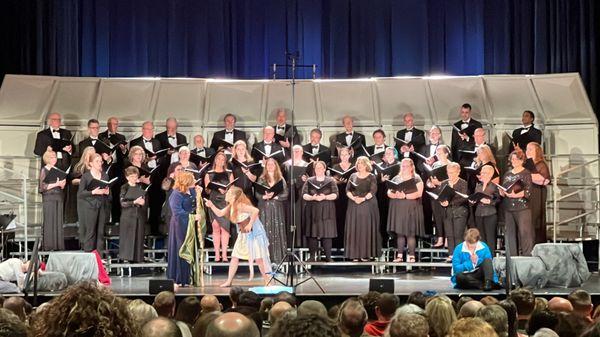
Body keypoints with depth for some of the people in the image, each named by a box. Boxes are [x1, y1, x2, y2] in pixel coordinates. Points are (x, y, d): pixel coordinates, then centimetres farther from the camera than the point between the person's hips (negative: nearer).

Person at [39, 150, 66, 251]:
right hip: (49, 198, -6)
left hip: (58, 198, 6)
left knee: (58, 222, 3)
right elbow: (42, 186, -10)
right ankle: (48, 245, -4)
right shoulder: (44, 170, -1)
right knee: (49, 222, -6)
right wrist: (56, 184, -15)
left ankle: (58, 245, 4)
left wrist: (63, 184, -2)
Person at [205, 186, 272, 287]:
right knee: (235, 257, 8)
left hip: (253, 233, -9)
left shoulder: (240, 206, -25)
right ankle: (229, 281, 14)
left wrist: (250, 224, -29)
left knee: (258, 257, -5)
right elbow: (219, 213, 15)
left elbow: (256, 210, -35)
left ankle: (267, 281, 3)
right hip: (243, 234, 9)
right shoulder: (230, 206, 4)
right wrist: (211, 205, 3)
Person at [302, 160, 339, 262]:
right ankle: (313, 256, 0)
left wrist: (325, 197, -18)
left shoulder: (330, 181, 8)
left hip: (326, 211, -1)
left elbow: (335, 194, -1)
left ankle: (328, 256, -3)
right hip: (312, 210, 1)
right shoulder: (309, 181, 11)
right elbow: (304, 195, 2)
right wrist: (313, 197, -17)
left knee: (327, 233, -6)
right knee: (312, 233, -4)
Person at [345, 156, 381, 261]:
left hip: (368, 204, -3)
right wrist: (353, 198, -12)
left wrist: (363, 199, -19)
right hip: (353, 205, 3)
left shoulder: (371, 177, 2)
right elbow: (347, 190, 6)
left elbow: (373, 191, -8)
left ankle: (366, 253, 0)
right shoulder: (353, 176, 11)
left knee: (366, 228, -4)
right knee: (354, 228, -2)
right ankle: (354, 254, 0)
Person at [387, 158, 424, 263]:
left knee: (410, 233, -6)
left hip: (411, 209, -4)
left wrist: (405, 196, -20)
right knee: (399, 232, 2)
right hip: (397, 208, 4)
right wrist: (395, 195, -13)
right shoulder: (396, 179, 15)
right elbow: (389, 192, 8)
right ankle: (400, 255, 5)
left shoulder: (416, 178, 3)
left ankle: (411, 255, -2)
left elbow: (419, 193, -10)